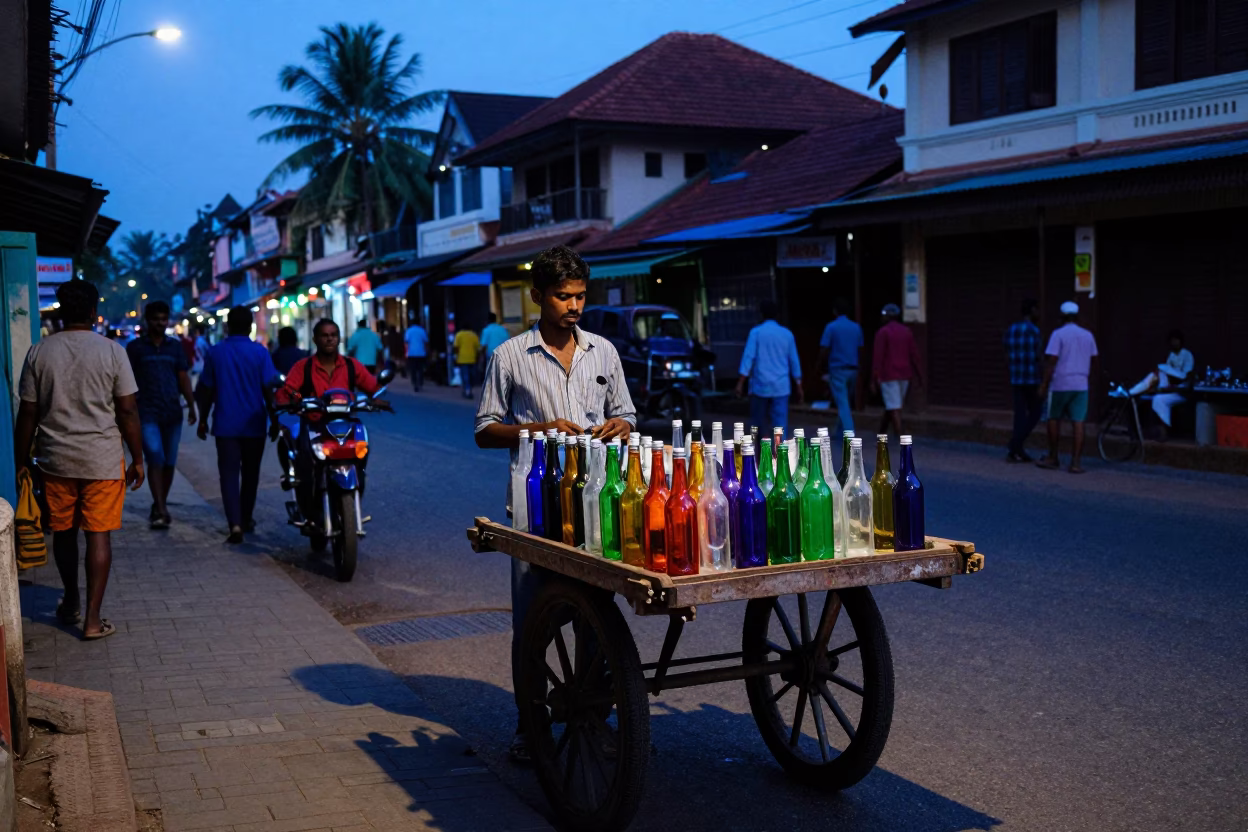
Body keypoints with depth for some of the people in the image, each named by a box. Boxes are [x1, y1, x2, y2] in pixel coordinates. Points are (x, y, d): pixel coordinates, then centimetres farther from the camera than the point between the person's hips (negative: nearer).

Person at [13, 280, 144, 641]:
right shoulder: (111, 351, -7)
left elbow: (28, 413, 2)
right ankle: (92, 619, 2)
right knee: (99, 536, 2)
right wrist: (137, 458, 2)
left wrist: (21, 461, 11)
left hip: (55, 459, 3)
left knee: (63, 532, 18)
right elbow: (128, 411, -7)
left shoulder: (39, 353, 0)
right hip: (103, 460, -3)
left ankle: (71, 602, 35)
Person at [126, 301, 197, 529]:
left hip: (172, 413, 4)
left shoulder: (175, 347, 11)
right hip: (147, 414, -4)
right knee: (155, 459, -15)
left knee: (169, 463, 7)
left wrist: (191, 406, 2)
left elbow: (183, 379, 12)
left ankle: (160, 507, 21)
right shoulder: (135, 347, 3)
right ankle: (160, 510, -19)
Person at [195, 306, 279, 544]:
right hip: (254, 424, 0)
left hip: (225, 424, 0)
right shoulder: (260, 352, -6)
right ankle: (246, 519, 27)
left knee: (229, 473, -1)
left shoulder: (215, 353, -1)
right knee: (250, 473, 15)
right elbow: (270, 388, -7)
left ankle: (235, 523, -15)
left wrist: (203, 420, 14)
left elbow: (206, 390, 4)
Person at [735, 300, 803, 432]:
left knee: (759, 422, 15)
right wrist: (798, 386, 15)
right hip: (781, 387, 1)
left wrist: (740, 383, -10)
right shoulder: (787, 334, 7)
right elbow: (794, 361, 9)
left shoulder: (756, 332, -2)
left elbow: (748, 357, -10)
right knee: (780, 425, -3)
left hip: (760, 385, -1)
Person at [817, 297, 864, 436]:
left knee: (842, 404, -6)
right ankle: (840, 432, 26)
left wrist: (821, 365, 6)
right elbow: (860, 350, 10)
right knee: (846, 403, 18)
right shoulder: (856, 328, 6)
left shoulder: (831, 327, -8)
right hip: (853, 370, 5)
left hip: (837, 369, -5)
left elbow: (824, 350, -9)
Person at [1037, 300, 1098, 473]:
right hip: (1081, 385, 4)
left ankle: (1053, 458, 19)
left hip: (1060, 384, -4)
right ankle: (1076, 462, -5)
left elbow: (1051, 362, -12)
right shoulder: (1088, 336, 9)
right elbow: (1092, 362, 14)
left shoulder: (1058, 334, -7)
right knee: (1078, 422, -1)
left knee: (1054, 419, 11)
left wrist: (1044, 384, -8)